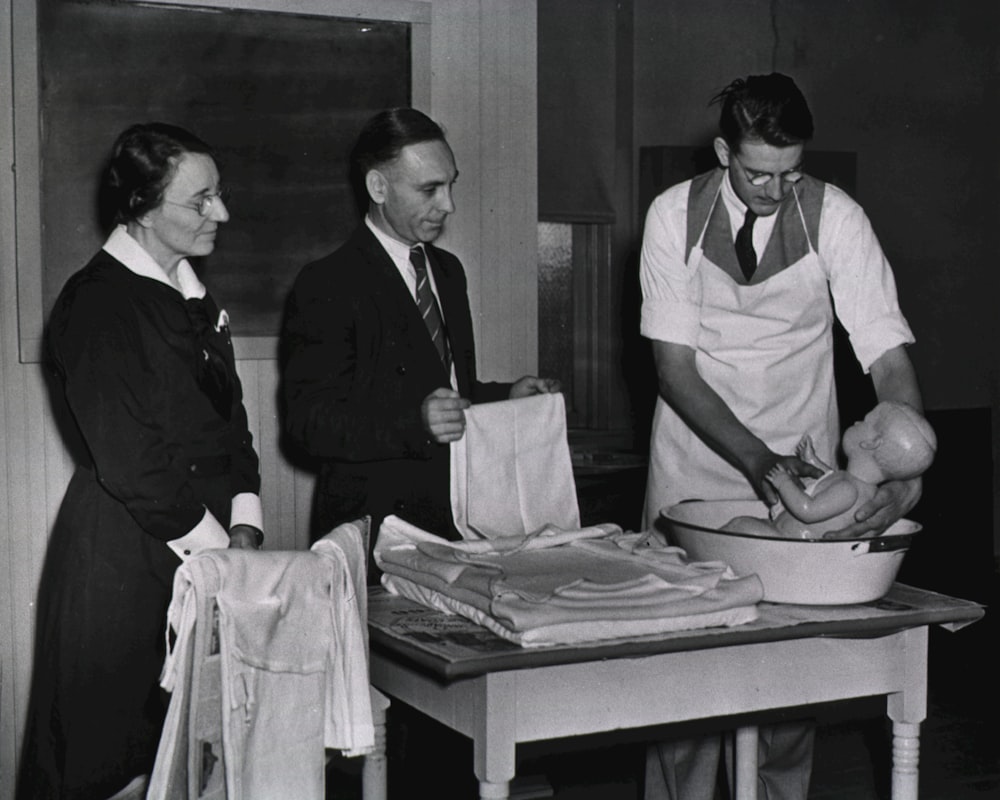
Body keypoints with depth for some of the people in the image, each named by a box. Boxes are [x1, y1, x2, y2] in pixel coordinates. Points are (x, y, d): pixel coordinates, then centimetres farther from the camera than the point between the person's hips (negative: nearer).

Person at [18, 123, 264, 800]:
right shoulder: (96, 304, -13)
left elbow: (229, 415, 15)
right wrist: (213, 542, -13)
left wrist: (245, 522, 2)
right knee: (108, 744, 1)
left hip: (207, 545, 8)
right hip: (125, 550, -8)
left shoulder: (189, 293, 13)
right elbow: (127, 458, -17)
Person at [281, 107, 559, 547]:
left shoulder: (448, 270, 18)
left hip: (455, 517, 6)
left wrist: (507, 396, 8)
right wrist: (415, 424, -26)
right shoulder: (326, 285, -8)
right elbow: (308, 419, -15)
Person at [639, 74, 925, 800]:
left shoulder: (834, 217, -13)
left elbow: (888, 354, -17)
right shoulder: (675, 215, -12)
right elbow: (674, 365, -13)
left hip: (802, 464, 0)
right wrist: (755, 459, -25)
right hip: (696, 461, 0)